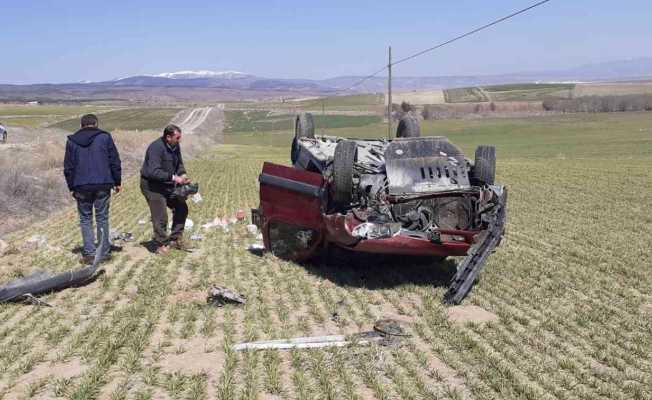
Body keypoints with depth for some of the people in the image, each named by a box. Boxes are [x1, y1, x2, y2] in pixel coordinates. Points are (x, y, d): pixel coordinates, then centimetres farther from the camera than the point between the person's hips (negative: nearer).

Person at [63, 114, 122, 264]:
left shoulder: (72, 141, 7)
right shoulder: (105, 137, 2)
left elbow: (68, 167, 9)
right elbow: (115, 162, 1)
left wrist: (71, 187, 16)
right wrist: (117, 182, 9)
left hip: (81, 186, 1)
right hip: (103, 184, -1)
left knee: (85, 219, 9)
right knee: (102, 218, 8)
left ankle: (89, 253, 3)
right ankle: (104, 252, 11)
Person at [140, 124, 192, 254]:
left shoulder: (175, 146, 1)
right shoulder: (156, 147, -25)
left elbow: (179, 164, 14)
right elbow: (154, 171, -32)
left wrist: (182, 174, -7)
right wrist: (173, 177, -32)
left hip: (168, 185, 9)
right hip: (151, 185, -9)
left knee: (181, 208, 11)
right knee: (160, 216, -8)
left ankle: (176, 239, 23)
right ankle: (161, 245, 8)